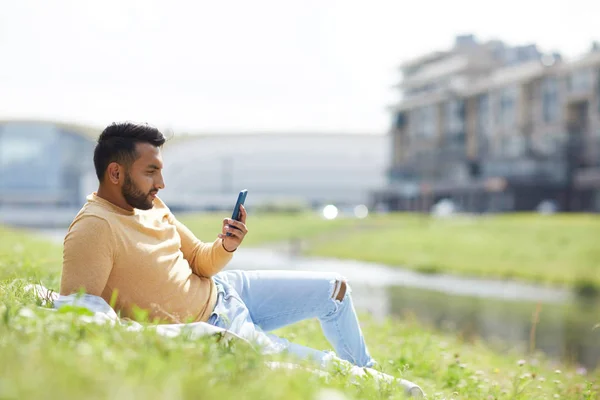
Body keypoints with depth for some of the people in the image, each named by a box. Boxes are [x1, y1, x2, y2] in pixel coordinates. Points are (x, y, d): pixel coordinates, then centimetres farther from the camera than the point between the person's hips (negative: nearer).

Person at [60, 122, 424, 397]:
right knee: (323, 368, -15)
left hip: (221, 289, 9)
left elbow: (199, 261, 7)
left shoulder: (149, 203, -1)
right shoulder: (93, 229, -27)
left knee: (334, 289, 15)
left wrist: (226, 247, -15)